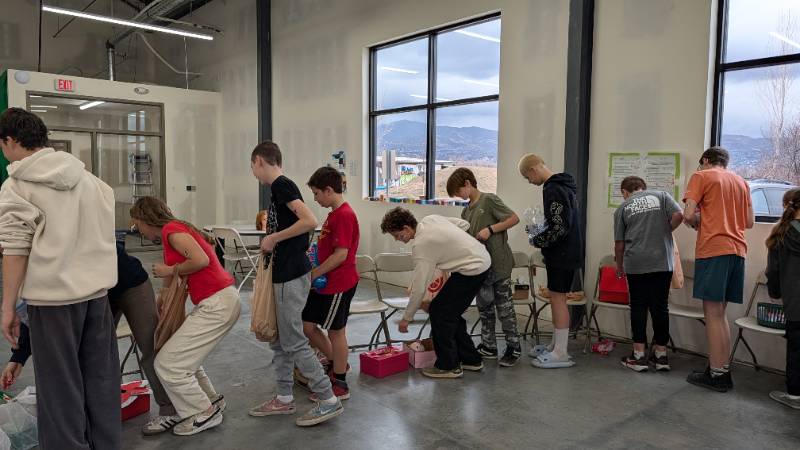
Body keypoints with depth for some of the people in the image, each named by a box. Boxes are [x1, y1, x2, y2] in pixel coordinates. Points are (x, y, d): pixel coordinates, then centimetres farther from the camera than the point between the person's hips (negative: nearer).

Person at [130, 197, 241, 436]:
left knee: (167, 363, -1)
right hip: (219, 301, 10)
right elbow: (171, 288, 24)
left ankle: (204, 413, 11)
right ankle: (210, 400, 33)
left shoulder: (171, 229, -8)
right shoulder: (173, 231, 21)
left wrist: (170, 270, -9)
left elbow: (201, 260, -23)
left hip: (217, 304, -10)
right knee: (183, 355, 21)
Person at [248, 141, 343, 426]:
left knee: (293, 342, -3)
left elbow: (310, 221, -25)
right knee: (279, 340, 15)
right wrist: (270, 243, 12)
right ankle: (284, 399, 26)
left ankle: (329, 400, 5)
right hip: (284, 274, 10)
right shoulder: (279, 188, 15)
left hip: (291, 277, -10)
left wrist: (273, 238, -17)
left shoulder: (281, 185, -13)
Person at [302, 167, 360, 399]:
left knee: (336, 331, 3)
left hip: (339, 284, -9)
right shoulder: (334, 214, 12)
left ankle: (340, 384, 19)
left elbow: (341, 254, -23)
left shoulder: (344, 215, -19)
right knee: (307, 324, 14)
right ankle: (335, 363, 32)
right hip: (325, 282, 9)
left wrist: (314, 274, -18)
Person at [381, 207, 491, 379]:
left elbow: (419, 287, -17)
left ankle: (448, 366, 5)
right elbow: (464, 224, 12)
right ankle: (471, 359, 24)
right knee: (450, 312, 15)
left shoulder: (421, 246, -20)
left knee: (438, 311, -4)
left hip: (472, 270, -10)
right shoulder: (430, 219, 3)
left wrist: (406, 318, -7)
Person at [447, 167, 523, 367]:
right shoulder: (466, 212, 12)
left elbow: (514, 218, -12)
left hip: (499, 264, -7)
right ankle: (488, 347, 24)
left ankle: (514, 348, 13)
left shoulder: (489, 200, -8)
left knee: (504, 307, 1)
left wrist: (490, 229, -18)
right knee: (484, 307, 13)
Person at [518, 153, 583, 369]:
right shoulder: (564, 186, 14)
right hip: (567, 252, 10)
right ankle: (556, 345, 25)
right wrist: (539, 233, 13)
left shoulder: (552, 190, -19)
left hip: (561, 254, -10)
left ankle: (561, 353, 3)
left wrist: (536, 241, -10)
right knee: (557, 298, 15)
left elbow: (559, 228, -24)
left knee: (557, 298, -4)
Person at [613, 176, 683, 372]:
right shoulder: (661, 196, 10)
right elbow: (679, 215, -6)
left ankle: (638, 356, 8)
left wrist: (619, 266, 22)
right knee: (660, 306, 8)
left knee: (638, 306, 6)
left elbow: (619, 244, 8)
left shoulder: (623, 208, 9)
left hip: (636, 264, -1)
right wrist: (664, 232, 12)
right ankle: (661, 355, 16)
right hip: (663, 262, 1)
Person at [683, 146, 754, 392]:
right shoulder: (740, 181, 20)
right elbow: (749, 222, 18)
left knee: (713, 312, -3)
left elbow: (688, 214, -9)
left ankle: (716, 374, -1)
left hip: (712, 249, -6)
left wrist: (697, 223, 11)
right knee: (720, 313, 13)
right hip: (737, 250, 7)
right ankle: (723, 370, 15)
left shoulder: (701, 176, 1)